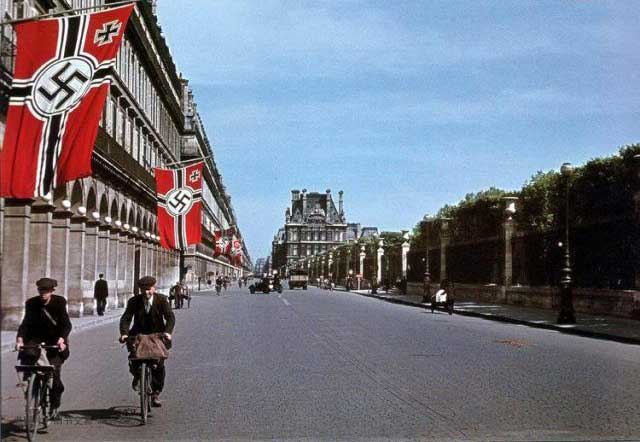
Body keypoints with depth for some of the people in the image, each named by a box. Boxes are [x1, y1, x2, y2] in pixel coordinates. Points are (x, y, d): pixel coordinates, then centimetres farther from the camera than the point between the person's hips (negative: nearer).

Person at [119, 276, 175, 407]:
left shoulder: (161, 300, -9)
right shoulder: (134, 301, -6)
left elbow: (170, 317, -16)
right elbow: (125, 318, -13)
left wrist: (168, 331, -33)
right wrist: (124, 333, -31)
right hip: (138, 335, 1)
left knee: (159, 366, -7)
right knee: (134, 360, -16)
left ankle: (155, 394, 7)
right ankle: (137, 376, 20)